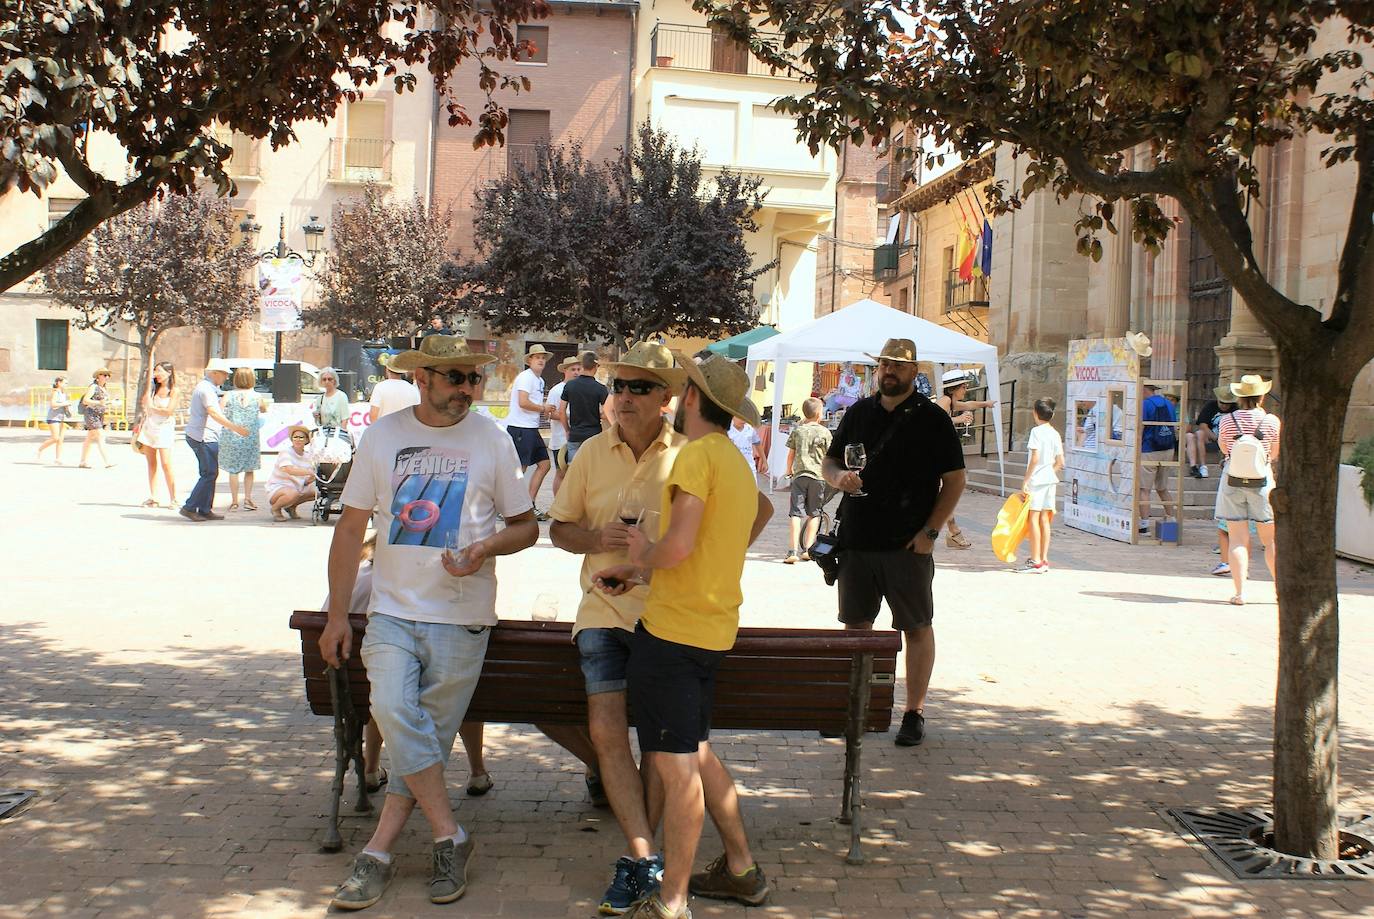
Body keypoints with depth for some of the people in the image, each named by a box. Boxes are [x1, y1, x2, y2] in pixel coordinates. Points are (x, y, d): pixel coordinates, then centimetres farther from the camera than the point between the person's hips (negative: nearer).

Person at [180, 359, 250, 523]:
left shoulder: (204, 386, 18)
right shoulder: (206, 389, -15)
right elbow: (214, 413, -29)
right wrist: (234, 427, -36)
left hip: (203, 437, 11)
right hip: (204, 437, -11)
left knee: (209, 474, 12)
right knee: (209, 474, -10)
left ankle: (205, 510, 14)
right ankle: (189, 508, -8)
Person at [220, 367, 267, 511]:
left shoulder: (228, 396, -4)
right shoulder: (257, 397, -2)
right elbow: (264, 410, 15)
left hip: (231, 438, 0)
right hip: (251, 438, 0)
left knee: (233, 470, 9)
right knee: (249, 470, 14)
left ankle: (234, 501, 9)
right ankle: (247, 499, 8)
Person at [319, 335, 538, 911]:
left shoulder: (491, 440, 2)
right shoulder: (383, 436, 6)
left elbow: (526, 524, 9)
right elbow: (351, 527, 10)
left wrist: (486, 549, -14)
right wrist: (336, 616, 7)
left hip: (461, 618, -1)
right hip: (392, 610, 1)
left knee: (429, 733, -1)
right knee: (394, 712, -19)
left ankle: (378, 853, 10)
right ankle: (449, 837, -5)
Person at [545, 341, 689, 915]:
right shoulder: (593, 452, 8)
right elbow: (559, 527, 13)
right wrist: (597, 539, -7)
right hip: (606, 609, 2)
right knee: (606, 730, -10)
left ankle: (637, 858, 18)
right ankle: (647, 860, -5)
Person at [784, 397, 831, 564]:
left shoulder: (797, 430, 6)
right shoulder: (825, 432, 0)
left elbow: (791, 454, 12)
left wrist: (789, 470, 28)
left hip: (799, 475, 1)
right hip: (818, 476, -1)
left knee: (795, 513, -2)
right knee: (814, 514, 12)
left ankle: (792, 551, -12)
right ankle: (807, 549, 9)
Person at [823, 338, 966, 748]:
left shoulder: (933, 419, -2)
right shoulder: (859, 413, 11)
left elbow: (954, 480, -3)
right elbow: (830, 462, 18)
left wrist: (930, 531, -11)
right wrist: (839, 477, -6)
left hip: (908, 545, -4)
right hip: (856, 540, 4)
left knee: (917, 628, 2)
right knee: (855, 626, 10)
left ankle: (914, 713, 10)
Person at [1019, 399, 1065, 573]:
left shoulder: (1036, 431, -10)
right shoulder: (1055, 434, 9)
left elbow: (1035, 458, -16)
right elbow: (1060, 462, 9)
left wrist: (1025, 481, -13)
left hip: (1036, 480, -7)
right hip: (1050, 480, 7)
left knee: (1033, 518, -3)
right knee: (1044, 519, 10)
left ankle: (1036, 561, -5)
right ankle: (1044, 560, 11)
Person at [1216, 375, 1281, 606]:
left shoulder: (1227, 420, -5)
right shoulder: (1271, 421, -7)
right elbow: (1275, 456, 3)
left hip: (1232, 482, 0)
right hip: (1262, 482, 0)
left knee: (1238, 540, 1)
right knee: (1271, 540, 10)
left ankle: (1240, 593, -4)